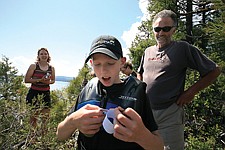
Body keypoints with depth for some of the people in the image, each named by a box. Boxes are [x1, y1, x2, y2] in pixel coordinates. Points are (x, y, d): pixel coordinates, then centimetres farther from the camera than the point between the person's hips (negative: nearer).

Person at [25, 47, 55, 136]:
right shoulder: (33, 66, -3)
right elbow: (26, 80, -7)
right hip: (34, 93, -3)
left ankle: (43, 134, 22)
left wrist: (48, 82, -7)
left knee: (46, 116, 7)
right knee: (33, 117, 4)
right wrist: (40, 80, -19)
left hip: (46, 93, 3)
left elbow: (53, 80, 17)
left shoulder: (51, 68, 6)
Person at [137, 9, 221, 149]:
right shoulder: (148, 51, 9)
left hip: (169, 115, -5)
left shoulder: (183, 48, -6)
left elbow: (215, 71, -4)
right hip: (144, 111, 6)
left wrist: (190, 92, -9)